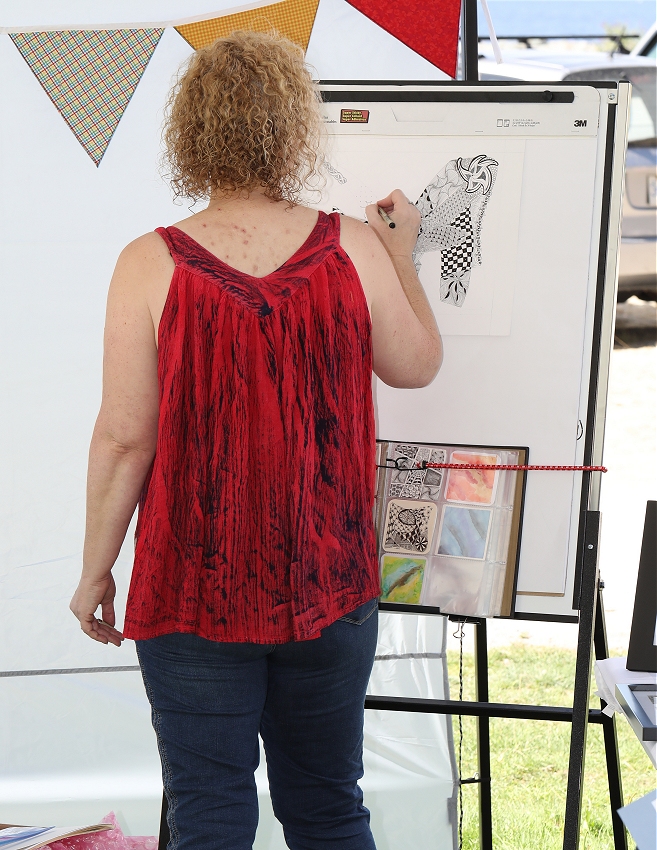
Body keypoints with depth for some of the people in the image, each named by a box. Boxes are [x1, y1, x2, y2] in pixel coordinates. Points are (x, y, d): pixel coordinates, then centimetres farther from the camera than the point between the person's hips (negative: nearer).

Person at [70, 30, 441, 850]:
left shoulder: (152, 266, -14)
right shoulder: (354, 250, -8)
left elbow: (124, 438, -12)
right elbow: (417, 365, 8)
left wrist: (96, 569, 0)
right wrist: (402, 253, 22)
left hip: (193, 591, -2)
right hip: (329, 584, 2)